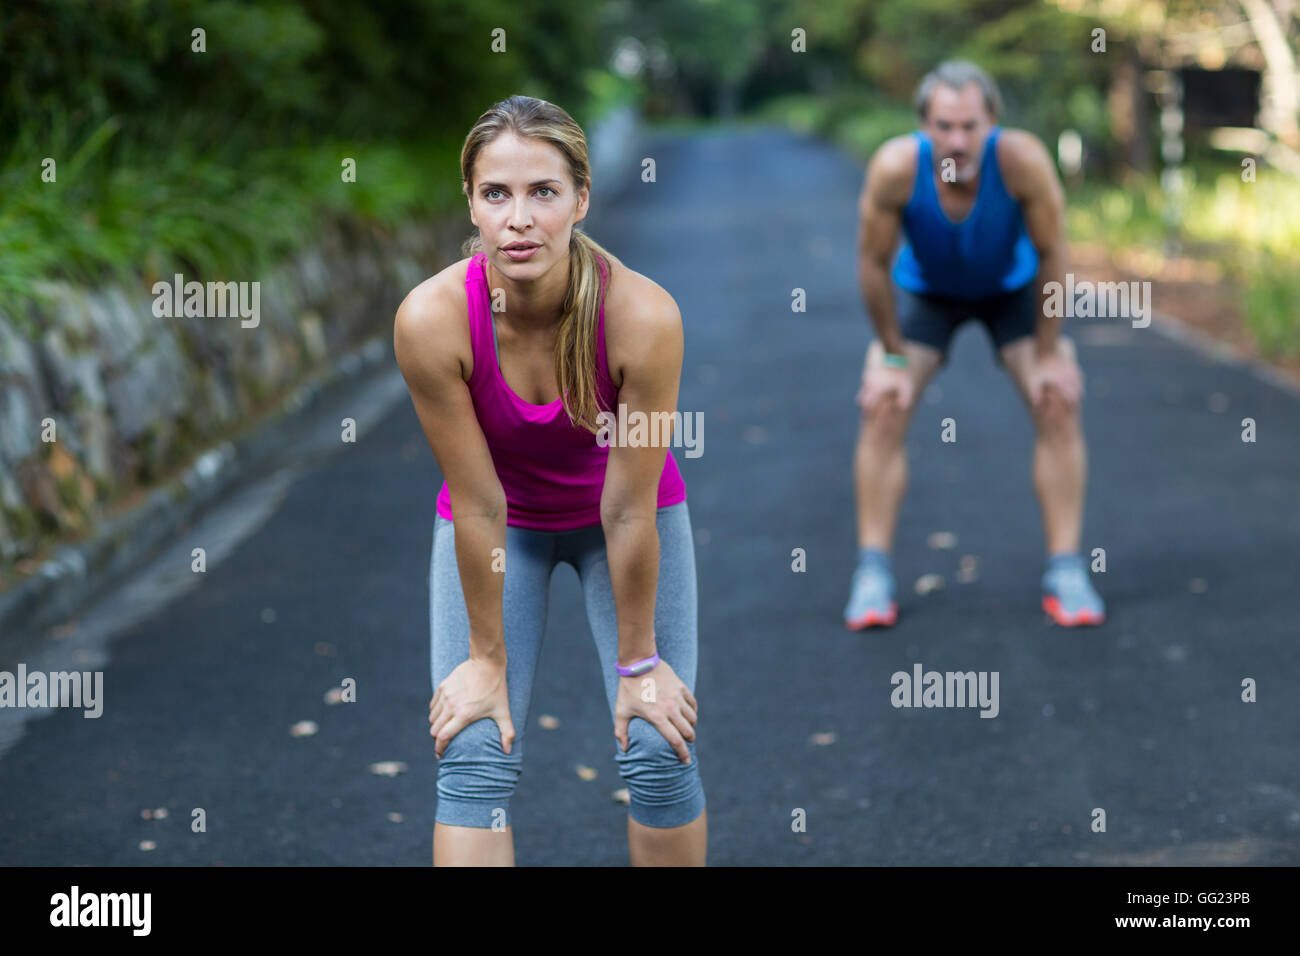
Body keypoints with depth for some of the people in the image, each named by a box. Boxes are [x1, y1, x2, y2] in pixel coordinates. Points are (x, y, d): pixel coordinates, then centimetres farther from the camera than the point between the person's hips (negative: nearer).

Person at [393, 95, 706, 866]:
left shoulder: (643, 315, -34)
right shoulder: (432, 319, -32)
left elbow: (628, 511, -25)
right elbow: (478, 506, -22)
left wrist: (638, 660, -15)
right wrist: (488, 657, -13)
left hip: (628, 511, 0)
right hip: (500, 521, 1)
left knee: (658, 751, -7)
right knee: (475, 760, -10)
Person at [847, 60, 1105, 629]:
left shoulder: (1023, 160, -37)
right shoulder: (895, 168, -37)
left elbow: (1051, 254, -22)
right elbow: (873, 263, -21)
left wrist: (1047, 353, -15)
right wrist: (892, 356, -14)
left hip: (1013, 288, 0)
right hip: (925, 290, 0)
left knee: (1058, 406, -12)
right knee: (882, 408, -13)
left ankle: (1066, 571, -4)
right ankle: (873, 574, -6)